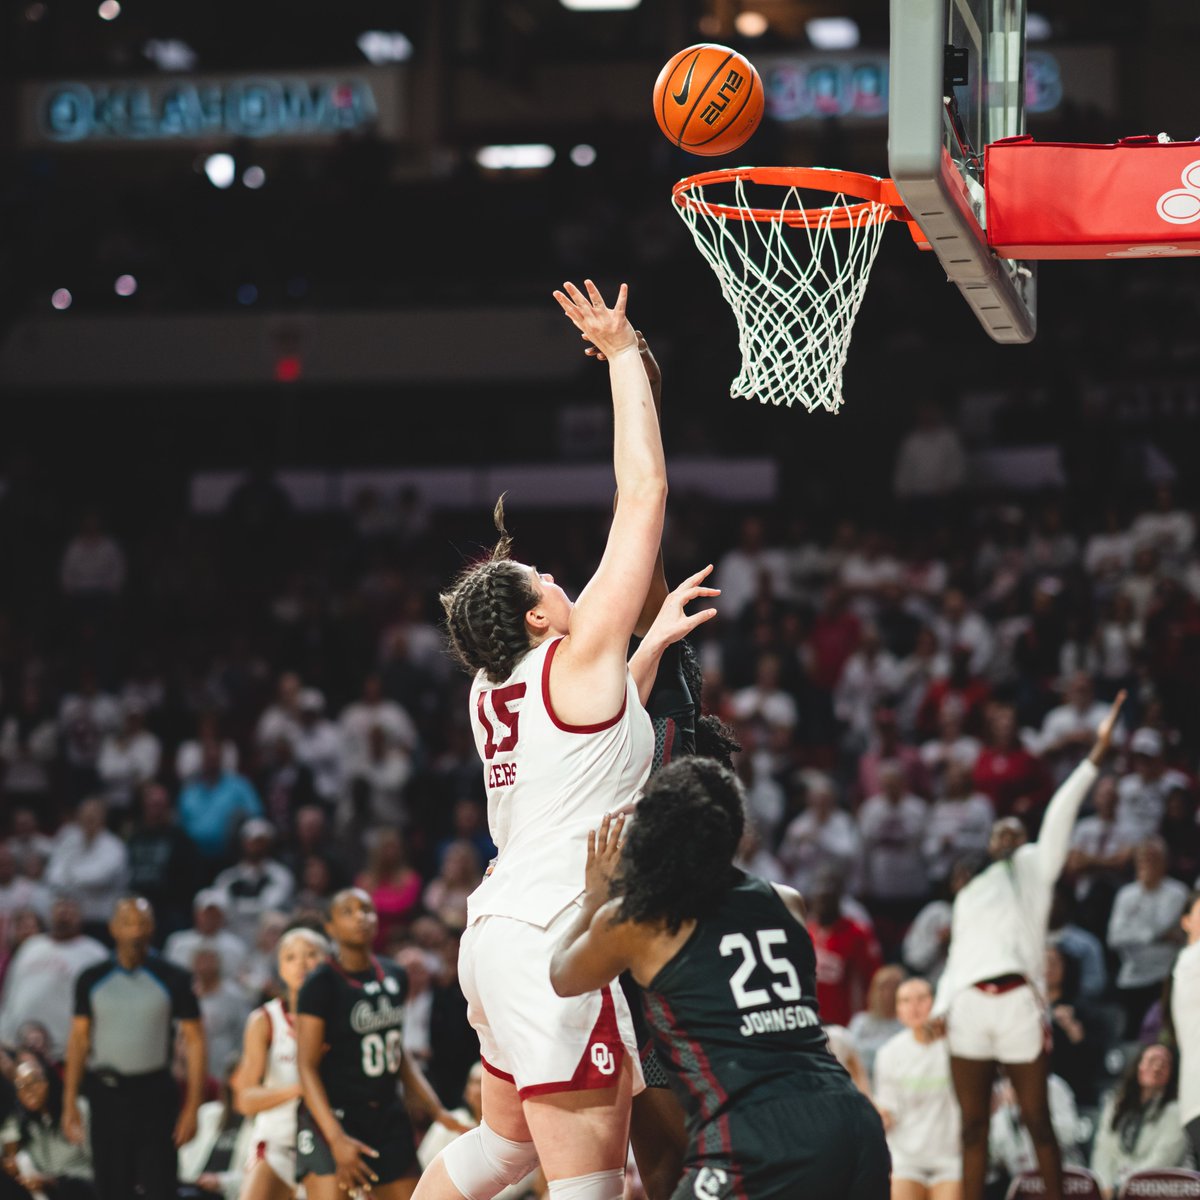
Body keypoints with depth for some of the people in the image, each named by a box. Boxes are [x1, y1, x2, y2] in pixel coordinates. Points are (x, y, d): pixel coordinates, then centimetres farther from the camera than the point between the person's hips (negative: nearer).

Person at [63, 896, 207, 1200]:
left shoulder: (173, 980, -2)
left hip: (154, 1093, -2)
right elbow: (79, 1040, 9)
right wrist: (70, 1102, 3)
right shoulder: (92, 980, 5)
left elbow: (195, 1041, -1)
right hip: (106, 1092, 2)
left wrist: (192, 1107, -7)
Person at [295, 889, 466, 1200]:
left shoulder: (394, 977, 9)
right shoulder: (321, 984, -11)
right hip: (332, 1117, -7)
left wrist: (438, 1112, 11)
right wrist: (336, 1138, -25)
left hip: (387, 1116, 7)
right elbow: (306, 1067, -15)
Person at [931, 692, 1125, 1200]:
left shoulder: (1034, 868, 14)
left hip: (1018, 1003, -4)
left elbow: (1061, 813, 3)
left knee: (1037, 1120, -1)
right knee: (972, 1125, 5)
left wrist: (1097, 754, -6)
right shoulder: (968, 894, 26)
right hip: (968, 1007, 4)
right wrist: (940, 1007, 6)